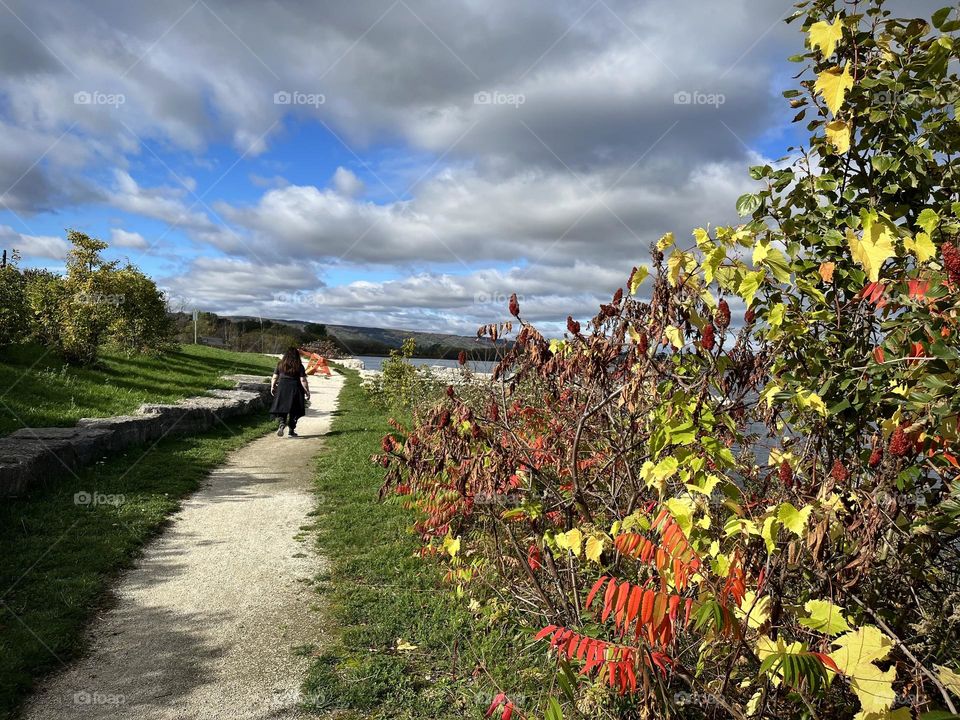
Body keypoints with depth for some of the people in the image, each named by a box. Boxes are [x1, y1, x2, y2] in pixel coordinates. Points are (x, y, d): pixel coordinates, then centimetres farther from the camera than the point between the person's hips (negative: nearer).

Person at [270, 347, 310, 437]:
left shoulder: (280, 365, 2)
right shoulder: (299, 366, -6)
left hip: (282, 389, 2)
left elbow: (274, 377, 5)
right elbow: (303, 380, -9)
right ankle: (291, 431, 12)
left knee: (282, 409, 9)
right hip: (295, 390, -2)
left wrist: (272, 387, 19)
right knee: (294, 412, 8)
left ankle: (282, 424, -18)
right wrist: (307, 392, -2)